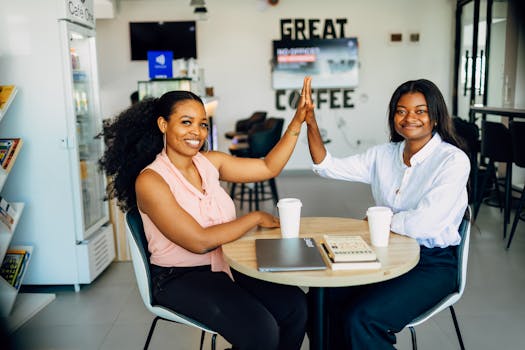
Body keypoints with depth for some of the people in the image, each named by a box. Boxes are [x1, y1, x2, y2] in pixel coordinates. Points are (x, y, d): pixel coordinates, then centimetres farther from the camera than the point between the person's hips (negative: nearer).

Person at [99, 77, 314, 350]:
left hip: (225, 264, 6)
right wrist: (255, 218, -12)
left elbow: (268, 167, 6)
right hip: (180, 277, -6)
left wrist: (298, 120, -2)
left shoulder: (209, 161, 4)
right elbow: (199, 241, -20)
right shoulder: (150, 180, -15)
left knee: (295, 305, -10)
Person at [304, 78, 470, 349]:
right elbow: (327, 167, 5)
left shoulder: (454, 161, -13)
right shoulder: (384, 155, 5)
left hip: (432, 264, -5)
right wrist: (311, 123, -7)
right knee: (323, 297, -13)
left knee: (360, 318, -24)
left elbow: (423, 223, -22)